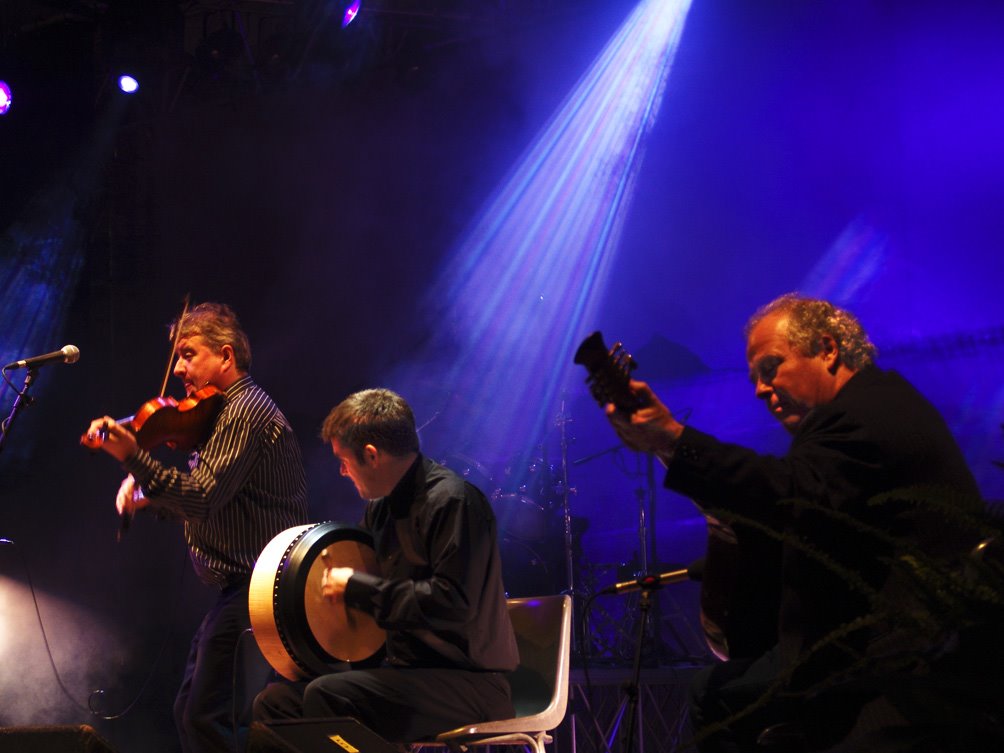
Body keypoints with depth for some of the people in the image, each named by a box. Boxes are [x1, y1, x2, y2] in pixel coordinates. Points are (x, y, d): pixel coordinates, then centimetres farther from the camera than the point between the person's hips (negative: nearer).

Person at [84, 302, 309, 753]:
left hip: (254, 591, -11)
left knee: (204, 717, -13)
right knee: (190, 712, 15)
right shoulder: (226, 412, 18)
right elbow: (204, 502, 20)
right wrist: (147, 494, 4)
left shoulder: (245, 411, -15)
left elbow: (202, 499, -23)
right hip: (239, 587, 11)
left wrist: (132, 457, -29)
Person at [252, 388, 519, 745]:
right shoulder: (382, 508, 14)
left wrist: (357, 588, -18)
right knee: (275, 701, 1)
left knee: (328, 695, -29)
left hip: (470, 684, -9)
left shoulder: (451, 501, -15)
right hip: (406, 668, 9)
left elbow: (454, 604, -26)